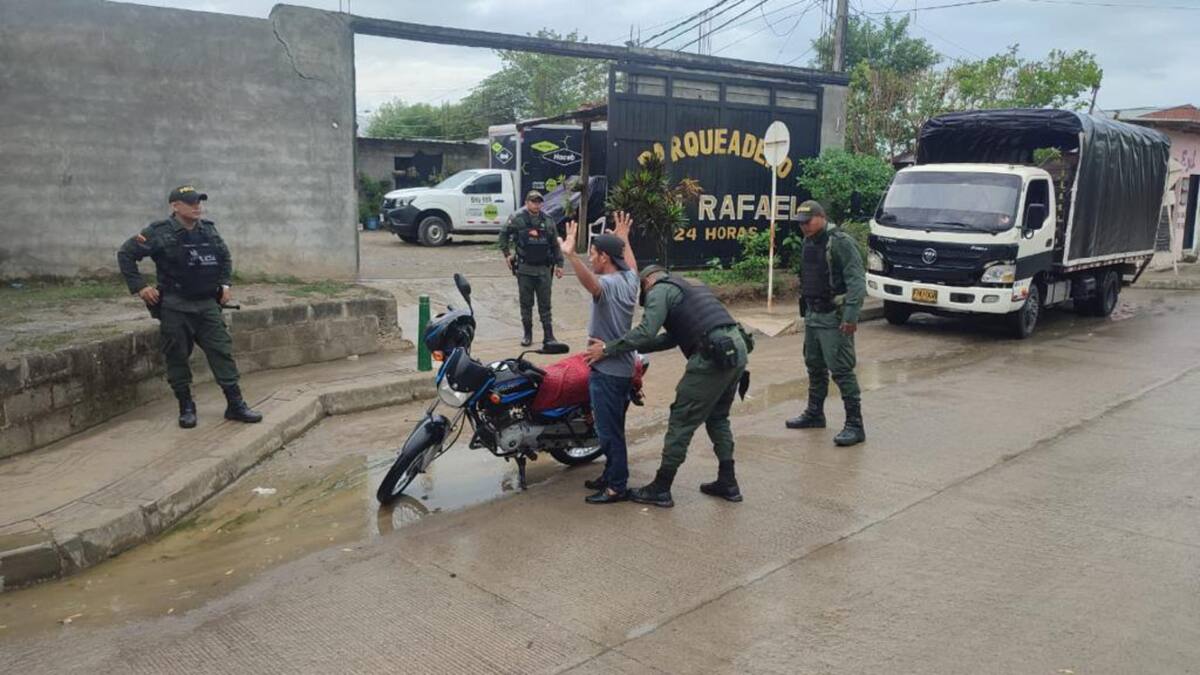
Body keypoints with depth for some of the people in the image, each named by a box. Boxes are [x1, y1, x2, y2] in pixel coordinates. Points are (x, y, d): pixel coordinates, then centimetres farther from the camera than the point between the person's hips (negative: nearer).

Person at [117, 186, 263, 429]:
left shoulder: (209, 230, 8)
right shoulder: (159, 233, -7)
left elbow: (225, 258, 24)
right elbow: (125, 255, -2)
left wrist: (225, 284, 13)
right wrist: (139, 287, -8)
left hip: (208, 304, 4)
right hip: (174, 307, -4)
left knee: (222, 351, 1)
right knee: (177, 358, 3)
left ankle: (236, 405, 6)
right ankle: (186, 407, 16)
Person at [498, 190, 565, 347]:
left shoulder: (547, 220, 4)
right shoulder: (517, 219, -4)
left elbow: (555, 244, 9)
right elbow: (503, 234, 10)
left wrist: (559, 264, 7)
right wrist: (506, 254, 4)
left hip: (544, 269, 1)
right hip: (525, 269, -1)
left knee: (545, 304, 4)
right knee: (526, 304, 8)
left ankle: (548, 336, 8)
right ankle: (527, 335, 19)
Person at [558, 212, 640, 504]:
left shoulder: (607, 284, -20)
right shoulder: (628, 280, 8)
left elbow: (591, 282, -45)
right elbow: (632, 266, 33)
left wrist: (570, 255, -60)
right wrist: (624, 239, 44)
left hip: (607, 371, -10)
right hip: (623, 368, 10)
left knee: (609, 431, -2)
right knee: (612, 428, 20)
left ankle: (617, 487, 6)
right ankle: (611, 475, 32)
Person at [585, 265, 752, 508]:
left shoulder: (660, 290, 3)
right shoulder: (693, 285, 29)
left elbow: (646, 332, -13)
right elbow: (674, 337, 26)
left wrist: (607, 349, -7)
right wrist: (637, 349, 24)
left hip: (713, 356, -8)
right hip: (738, 348, 9)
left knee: (682, 422, 1)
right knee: (718, 418, 23)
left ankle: (660, 490, 9)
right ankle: (728, 483, 27)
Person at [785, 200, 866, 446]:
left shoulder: (840, 242, -15)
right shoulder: (808, 243, 13)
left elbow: (857, 281, -19)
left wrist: (851, 315, -25)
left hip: (835, 317, -9)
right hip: (813, 315, 9)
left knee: (841, 370, -9)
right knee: (815, 366, 18)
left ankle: (855, 425, -3)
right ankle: (814, 414, 33)